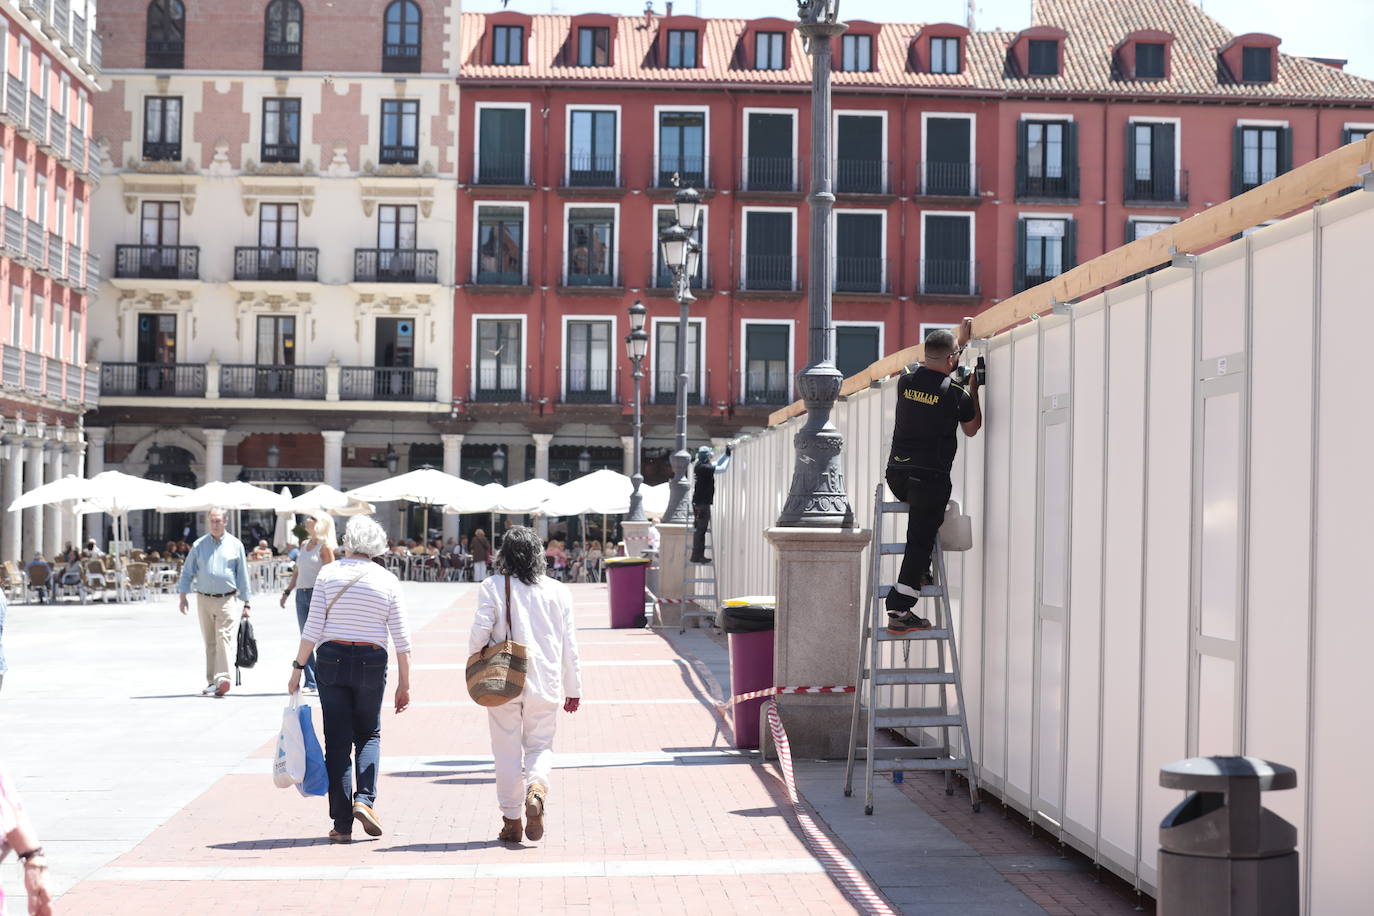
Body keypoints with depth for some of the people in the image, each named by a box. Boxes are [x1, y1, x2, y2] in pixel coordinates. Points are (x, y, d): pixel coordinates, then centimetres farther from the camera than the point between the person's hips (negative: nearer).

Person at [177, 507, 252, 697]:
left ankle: (222, 678, -25)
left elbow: (242, 576, 7)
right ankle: (212, 681, 14)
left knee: (224, 639, -15)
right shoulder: (199, 545, 8)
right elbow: (187, 571, 12)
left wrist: (246, 604, 5)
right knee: (209, 642, 8)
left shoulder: (235, 545, 5)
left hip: (226, 599, -2)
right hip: (203, 599, 2)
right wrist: (182, 596, 3)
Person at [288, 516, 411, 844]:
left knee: (337, 742, 5)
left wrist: (298, 667, 1)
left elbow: (313, 627, -6)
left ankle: (342, 824, 5)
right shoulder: (387, 580, 0)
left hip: (332, 660, 0)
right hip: (371, 662, 0)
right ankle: (365, 799, -3)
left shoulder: (328, 573, -1)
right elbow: (401, 638, -1)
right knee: (369, 735, 18)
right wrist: (404, 683, 5)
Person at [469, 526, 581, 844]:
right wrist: (573, 688, 12)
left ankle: (511, 821, 11)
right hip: (545, 684, 1)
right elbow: (569, 643, 5)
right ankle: (537, 788, -16)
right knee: (540, 745, 14)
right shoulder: (558, 591, 2)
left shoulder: (493, 587, -5)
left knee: (507, 752, 9)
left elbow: (480, 632, -11)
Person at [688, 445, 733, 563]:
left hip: (699, 502, 10)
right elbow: (722, 469, -12)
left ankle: (698, 555, 18)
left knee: (700, 529, 14)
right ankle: (696, 556, -6)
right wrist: (729, 455, 0)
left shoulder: (700, 466, 11)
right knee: (700, 529, -7)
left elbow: (717, 464, 25)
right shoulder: (704, 468, -17)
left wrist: (727, 453, 22)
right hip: (702, 503, -10)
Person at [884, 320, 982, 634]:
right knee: (920, 539, -2)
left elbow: (933, 369, 28)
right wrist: (974, 389, 17)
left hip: (896, 474, 6)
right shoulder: (955, 394, -9)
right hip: (930, 476, -6)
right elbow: (972, 429, 9)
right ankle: (899, 611, -6)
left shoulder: (907, 380, 4)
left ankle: (920, 573, 29)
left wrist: (961, 340, 34)